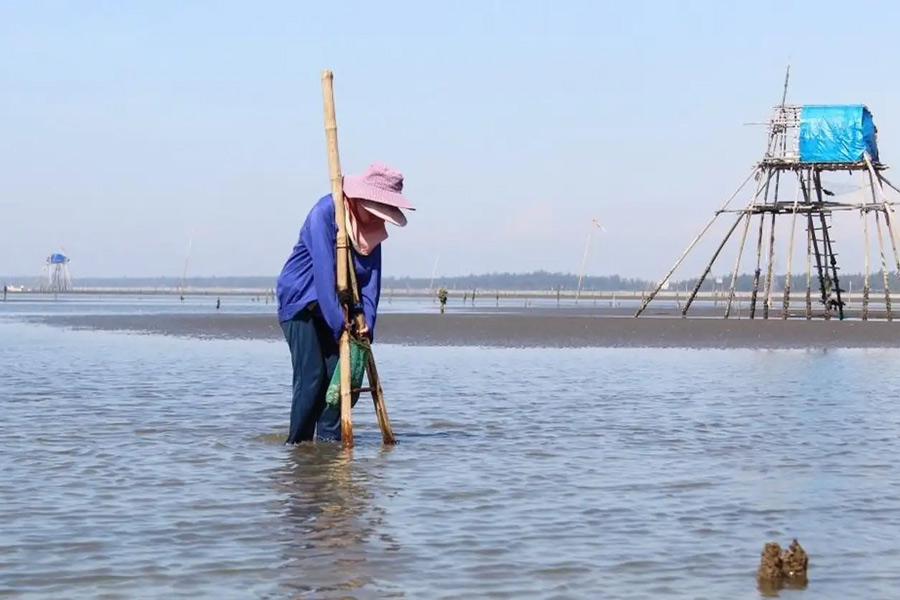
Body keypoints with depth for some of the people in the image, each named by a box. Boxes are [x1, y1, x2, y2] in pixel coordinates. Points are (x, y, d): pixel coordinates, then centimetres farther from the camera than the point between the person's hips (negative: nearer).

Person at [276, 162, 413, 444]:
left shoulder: (373, 227, -1)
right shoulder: (324, 212, -22)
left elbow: (371, 277, -6)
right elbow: (323, 270, -28)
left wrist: (367, 321, -20)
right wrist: (338, 323, -32)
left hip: (334, 306, 7)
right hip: (300, 301, -7)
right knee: (312, 376, -13)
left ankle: (330, 438, 4)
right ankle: (298, 444, -3)